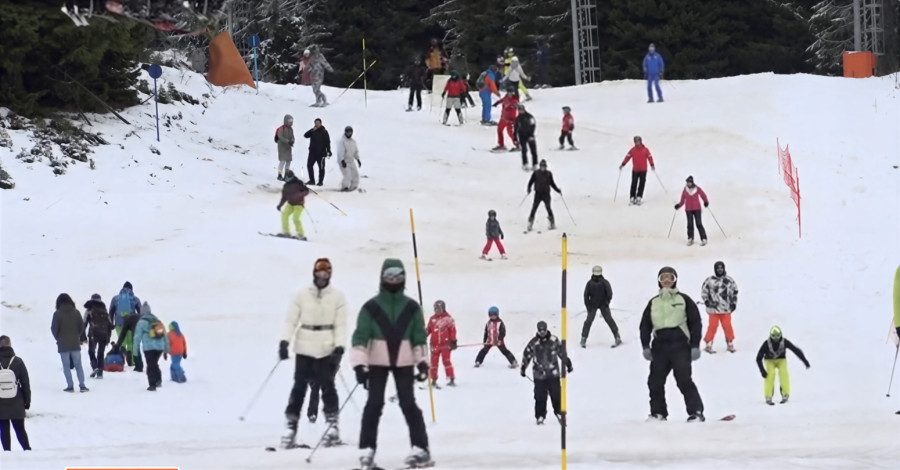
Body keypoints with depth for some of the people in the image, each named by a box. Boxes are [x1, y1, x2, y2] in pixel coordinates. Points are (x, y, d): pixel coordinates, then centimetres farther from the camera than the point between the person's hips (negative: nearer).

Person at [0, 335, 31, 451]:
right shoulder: (17, 361, -6)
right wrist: (27, 401, 7)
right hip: (16, 405, 1)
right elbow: (26, 383, -2)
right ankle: (27, 449, 10)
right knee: (20, 429, 12)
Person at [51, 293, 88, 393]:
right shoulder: (76, 312, 0)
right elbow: (82, 326, 4)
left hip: (63, 344, -3)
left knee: (66, 366, 3)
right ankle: (82, 385, 3)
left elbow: (54, 328, -8)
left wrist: (58, 338, 10)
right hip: (75, 343, 3)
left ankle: (70, 386, -2)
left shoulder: (58, 314, -10)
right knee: (78, 365, 9)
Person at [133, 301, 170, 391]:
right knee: (155, 364, 20)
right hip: (160, 347, 5)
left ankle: (152, 385, -5)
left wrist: (136, 349, 2)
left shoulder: (142, 322, -3)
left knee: (151, 366, -1)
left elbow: (138, 336, -5)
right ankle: (158, 380, 4)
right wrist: (166, 348, 22)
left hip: (149, 348, -5)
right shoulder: (158, 321, 14)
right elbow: (165, 335, 16)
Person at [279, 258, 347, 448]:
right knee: (299, 386, 0)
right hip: (304, 348, 1)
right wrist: (284, 341, -8)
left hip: (327, 350, -1)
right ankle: (291, 427, 2)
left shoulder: (337, 297, 1)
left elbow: (341, 325, -1)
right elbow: (291, 320, 2)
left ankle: (332, 426, 4)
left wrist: (339, 347, -10)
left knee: (327, 386, -3)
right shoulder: (302, 295, 2)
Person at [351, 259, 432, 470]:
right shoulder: (371, 307, -4)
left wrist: (423, 362, 0)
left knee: (409, 405, 1)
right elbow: (360, 336, -8)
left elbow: (419, 336, 7)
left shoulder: (411, 307, 3)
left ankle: (420, 449, 3)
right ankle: (367, 451, 2)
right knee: (374, 405, -1)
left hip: (404, 363, 1)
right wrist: (359, 364, -15)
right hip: (377, 363, -1)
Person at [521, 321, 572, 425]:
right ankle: (540, 416, 9)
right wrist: (523, 368, 6)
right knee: (540, 396, 0)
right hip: (539, 374, 0)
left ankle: (559, 412, 15)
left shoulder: (554, 340, 0)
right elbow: (526, 355, 6)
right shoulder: (533, 343, -2)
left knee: (556, 394, 0)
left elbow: (562, 352, 11)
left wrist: (568, 363, 15)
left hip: (553, 373, 1)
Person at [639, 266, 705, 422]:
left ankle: (696, 412, -8)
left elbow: (696, 322, 1)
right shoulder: (653, 303, 14)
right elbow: (645, 325, 17)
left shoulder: (684, 300, 4)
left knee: (684, 380, -11)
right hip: (660, 346, 4)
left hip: (680, 345, -4)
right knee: (655, 381, 4)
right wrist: (645, 346, 7)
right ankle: (658, 412, 16)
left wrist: (695, 345, -5)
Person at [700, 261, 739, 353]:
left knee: (727, 325, 1)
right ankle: (708, 344, 6)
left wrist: (733, 303, 6)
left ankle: (730, 343, 16)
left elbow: (734, 291, 12)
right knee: (713, 326, -4)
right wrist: (706, 300, -7)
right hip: (713, 308, -2)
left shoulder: (729, 280, 4)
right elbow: (704, 291, 5)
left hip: (726, 309, 2)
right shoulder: (709, 280, -2)